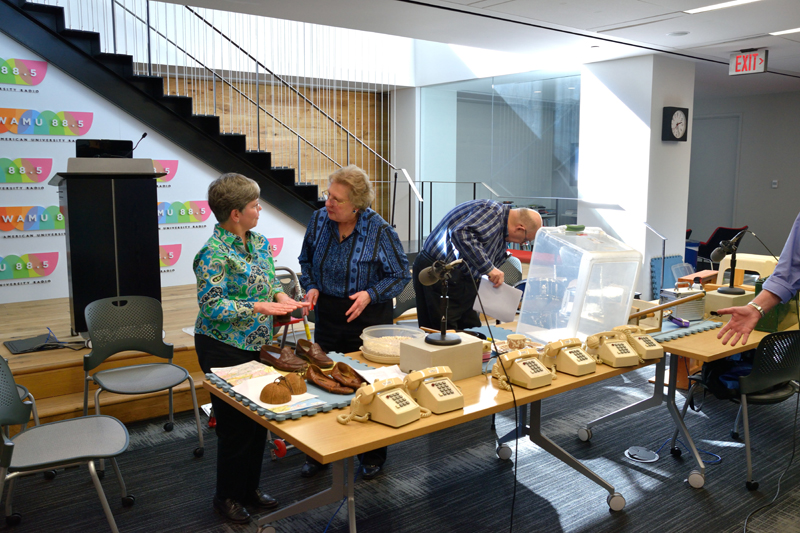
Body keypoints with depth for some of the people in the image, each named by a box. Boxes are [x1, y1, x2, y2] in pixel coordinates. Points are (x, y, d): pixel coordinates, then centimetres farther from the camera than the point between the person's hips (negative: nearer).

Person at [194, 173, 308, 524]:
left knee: (259, 418, 16)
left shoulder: (259, 242, 5)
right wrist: (260, 307, -27)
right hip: (225, 349, -8)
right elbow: (211, 306, -23)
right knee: (235, 425, 4)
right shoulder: (214, 254, -19)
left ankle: (250, 488, 34)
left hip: (257, 345, 8)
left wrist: (283, 297, -7)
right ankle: (227, 497, 25)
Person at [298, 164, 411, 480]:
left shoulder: (379, 231, -16)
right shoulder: (318, 220, -4)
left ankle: (373, 456, 29)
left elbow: (401, 274, -7)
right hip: (327, 315, 4)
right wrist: (311, 287, -6)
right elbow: (306, 261, 12)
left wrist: (371, 294, -21)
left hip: (368, 317, -4)